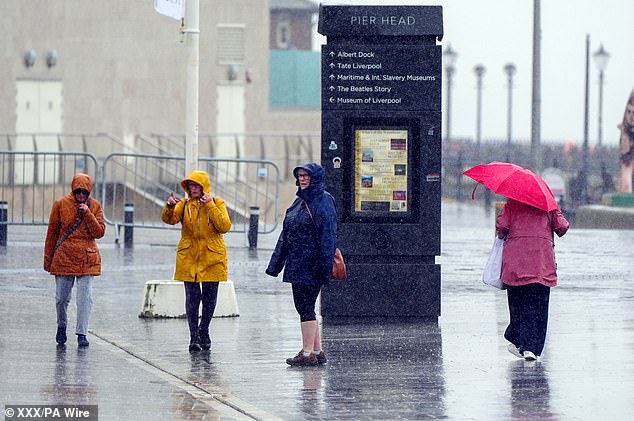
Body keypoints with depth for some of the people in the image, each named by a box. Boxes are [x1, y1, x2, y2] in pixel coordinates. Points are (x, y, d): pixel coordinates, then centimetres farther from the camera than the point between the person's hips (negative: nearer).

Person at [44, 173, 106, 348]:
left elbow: (99, 232, -5)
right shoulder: (61, 204, 0)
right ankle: (61, 326, 31)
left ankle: (82, 333, -4)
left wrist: (88, 214, -16)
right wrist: (48, 260, 6)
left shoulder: (94, 206, 3)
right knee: (62, 297, 7)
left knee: (85, 297, -9)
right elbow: (52, 233, 5)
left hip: (87, 259, 0)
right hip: (64, 258, 0)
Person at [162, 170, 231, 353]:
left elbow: (225, 226, -12)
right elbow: (169, 219, -11)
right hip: (189, 258, 0)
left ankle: (204, 332, 25)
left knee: (209, 298, 7)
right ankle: (194, 337, -1)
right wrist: (170, 207, -31)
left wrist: (210, 206, -17)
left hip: (211, 258, 0)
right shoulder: (184, 204, 5)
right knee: (192, 298, -5)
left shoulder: (217, 203, 1)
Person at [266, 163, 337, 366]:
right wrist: (277, 262, 16)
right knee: (305, 307, 10)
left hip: (311, 264, -9)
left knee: (305, 307, -7)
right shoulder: (300, 201, 16)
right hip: (297, 264, 9)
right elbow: (286, 233, 19)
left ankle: (307, 353, -4)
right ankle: (317, 351, 16)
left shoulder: (323, 201, -10)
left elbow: (328, 235, -16)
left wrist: (325, 265, -21)